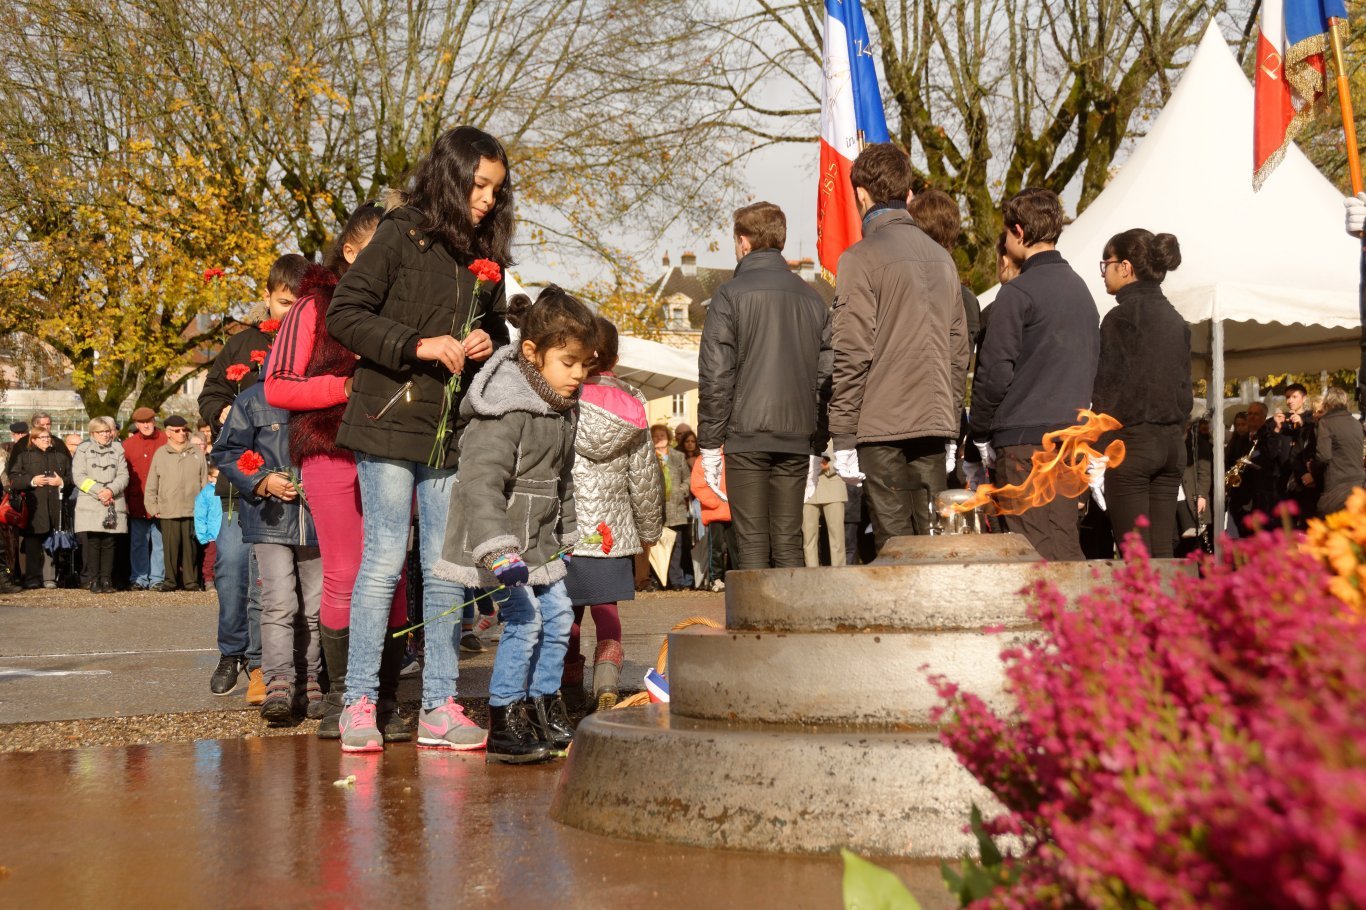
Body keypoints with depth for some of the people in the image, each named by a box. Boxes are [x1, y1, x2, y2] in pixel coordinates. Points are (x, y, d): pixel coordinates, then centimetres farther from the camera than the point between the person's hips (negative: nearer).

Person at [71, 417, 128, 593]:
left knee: (109, 543, 1)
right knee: (92, 542, -7)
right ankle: (93, 580, -3)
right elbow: (78, 476, -2)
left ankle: (106, 580, 5)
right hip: (89, 504, -2)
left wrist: (111, 490, -12)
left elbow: (123, 475, 6)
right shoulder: (83, 449, 8)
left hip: (113, 504, 2)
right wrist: (98, 492, -12)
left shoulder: (117, 450, 14)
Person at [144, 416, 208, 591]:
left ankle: (191, 580, 9)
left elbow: (204, 481, 8)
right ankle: (171, 580, 9)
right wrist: (153, 507, 4)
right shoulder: (160, 454, 8)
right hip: (168, 510, 0)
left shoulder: (197, 453, 8)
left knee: (190, 546, 2)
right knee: (171, 547, 0)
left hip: (192, 510, 0)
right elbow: (151, 485, 10)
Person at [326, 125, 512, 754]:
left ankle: (439, 704, 12)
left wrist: (488, 343, 3)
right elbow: (344, 314, -10)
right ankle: (359, 702, 4)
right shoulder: (401, 235, -5)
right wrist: (418, 345, -18)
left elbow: (496, 327, 26)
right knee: (385, 559, -4)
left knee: (445, 567, 6)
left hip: (452, 431, 6)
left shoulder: (485, 254, 13)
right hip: (391, 420, -6)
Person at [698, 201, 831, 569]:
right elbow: (826, 375, 11)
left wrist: (709, 443, -3)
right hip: (797, 438, 4)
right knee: (788, 541, 8)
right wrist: (820, 442, 15)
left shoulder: (731, 294, -3)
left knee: (751, 542, -2)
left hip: (746, 436, -4)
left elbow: (715, 375, -7)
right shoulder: (811, 298, 12)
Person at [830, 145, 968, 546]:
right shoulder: (941, 257, 14)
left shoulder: (861, 258, -7)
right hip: (935, 423, 6)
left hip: (882, 426, -6)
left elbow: (852, 354, -11)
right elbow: (959, 351, 16)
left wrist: (843, 437, -8)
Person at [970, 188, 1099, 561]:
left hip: (1026, 440, -8)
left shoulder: (1018, 293, -11)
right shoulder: (1080, 288, 14)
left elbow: (995, 372, -11)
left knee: (1037, 555, -6)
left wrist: (982, 434, 0)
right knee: (1066, 548, 10)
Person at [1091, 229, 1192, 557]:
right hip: (1172, 443, 7)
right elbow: (1184, 386, 16)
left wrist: (1098, 451, -10)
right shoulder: (1175, 318, 14)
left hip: (1131, 441, -7)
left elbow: (1109, 388, -11)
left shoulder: (1122, 316, -8)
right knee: (1163, 551, 6)